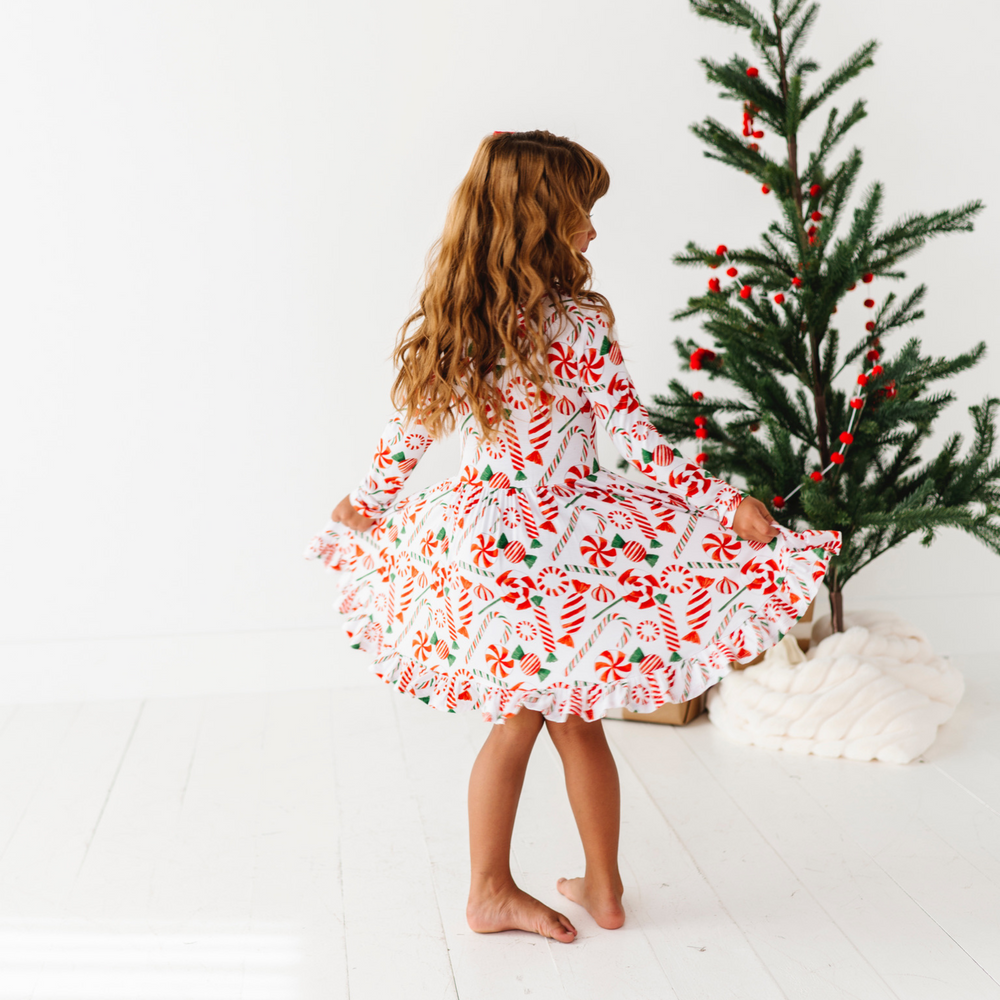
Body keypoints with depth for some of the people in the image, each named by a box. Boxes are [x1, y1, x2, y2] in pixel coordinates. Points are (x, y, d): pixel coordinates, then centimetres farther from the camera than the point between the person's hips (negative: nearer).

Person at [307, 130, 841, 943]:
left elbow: (406, 435, 8)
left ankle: (492, 891, 28)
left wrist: (366, 503, 25)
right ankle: (604, 887, 32)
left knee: (516, 717, 19)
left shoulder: (446, 326, 0)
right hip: (565, 547, -4)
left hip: (479, 541, 4)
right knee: (576, 721, 14)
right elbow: (636, 445, -14)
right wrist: (726, 505, -5)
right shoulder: (580, 325, -16)